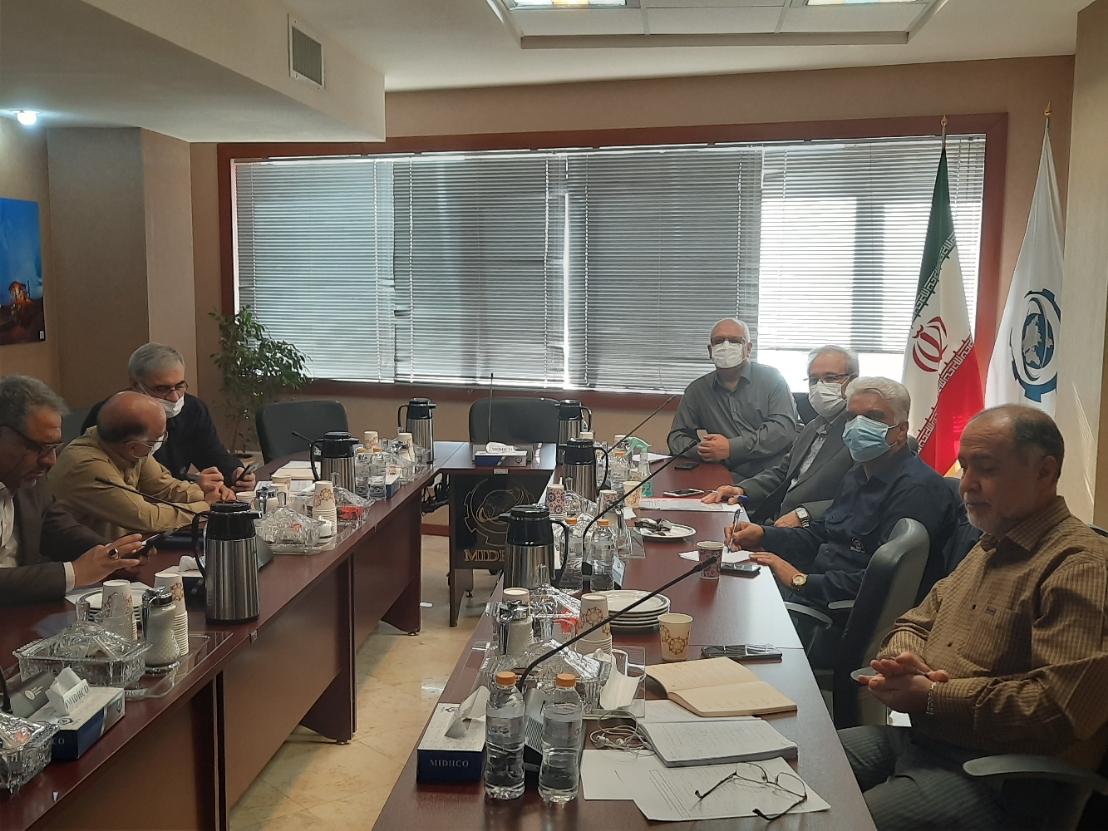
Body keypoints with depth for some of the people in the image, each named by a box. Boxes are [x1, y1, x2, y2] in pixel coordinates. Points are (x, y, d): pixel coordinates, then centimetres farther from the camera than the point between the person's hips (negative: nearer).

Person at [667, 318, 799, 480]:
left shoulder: (771, 379, 8)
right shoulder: (697, 390, 17)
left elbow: (785, 428, -5)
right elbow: (677, 437, 19)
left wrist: (731, 448, -12)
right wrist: (700, 450, -6)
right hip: (734, 478, 2)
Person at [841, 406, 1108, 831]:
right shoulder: (989, 548, 16)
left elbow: (1063, 704, -25)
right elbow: (915, 623, 22)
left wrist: (932, 696, -17)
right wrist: (903, 661, -4)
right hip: (921, 739, 9)